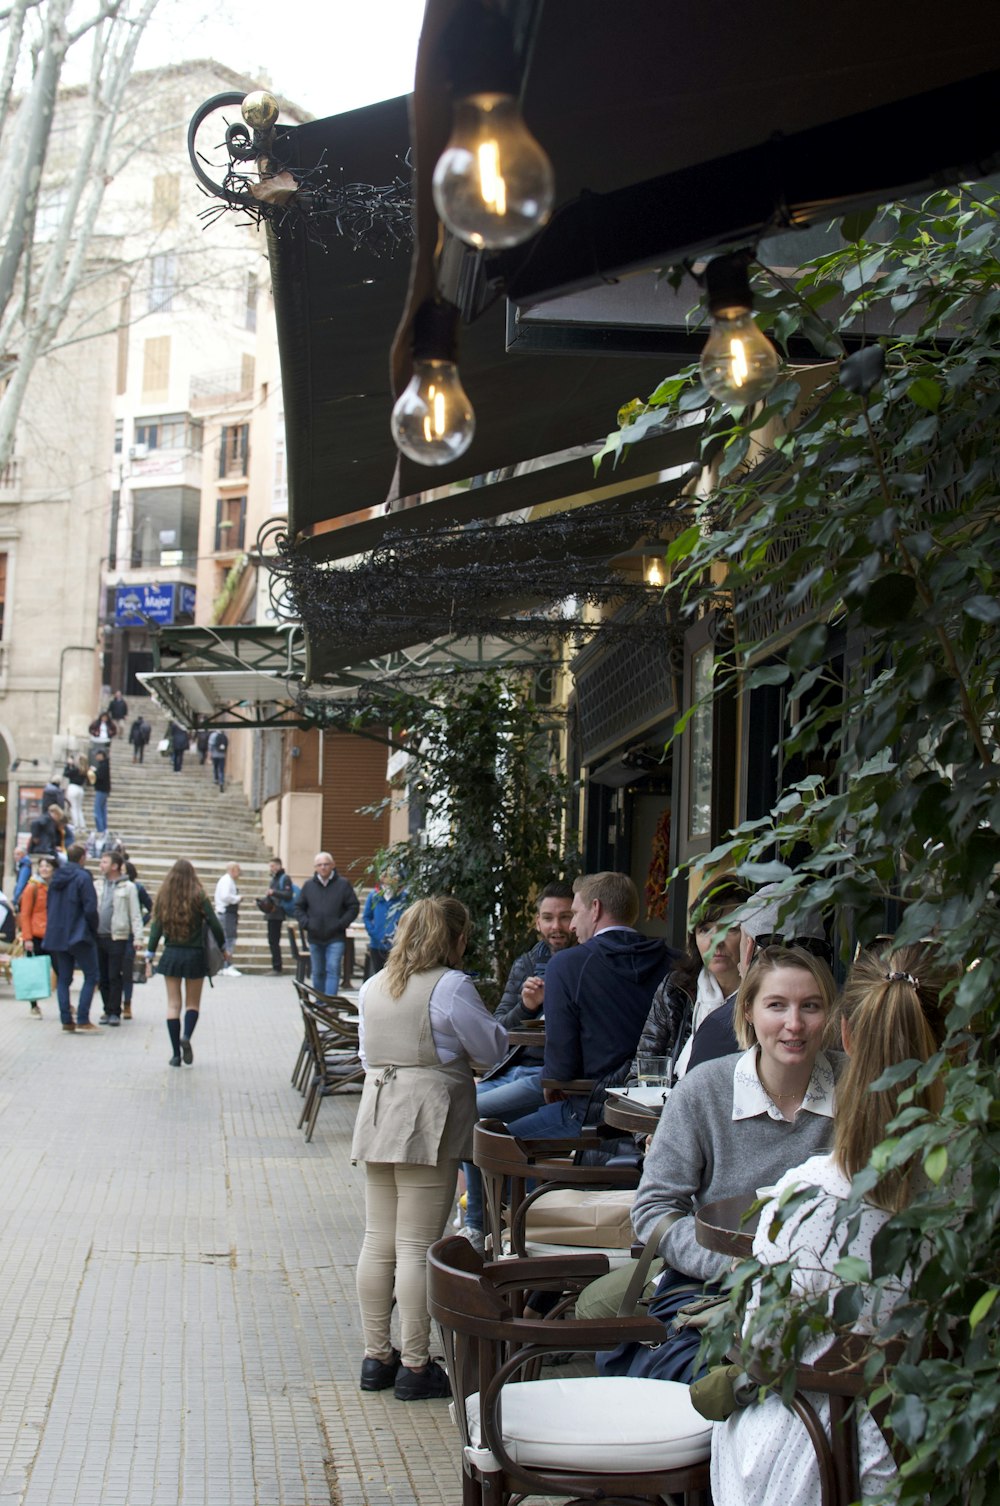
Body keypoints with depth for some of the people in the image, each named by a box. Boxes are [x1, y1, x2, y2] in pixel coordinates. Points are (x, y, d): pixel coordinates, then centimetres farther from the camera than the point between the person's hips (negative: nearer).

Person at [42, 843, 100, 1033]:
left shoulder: (56, 877, 9)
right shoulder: (83, 877, -13)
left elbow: (49, 906, 14)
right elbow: (90, 909, -16)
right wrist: (93, 931, -2)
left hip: (57, 936, 7)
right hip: (79, 936, -7)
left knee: (63, 979, 11)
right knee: (91, 977, 0)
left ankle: (66, 1020, 9)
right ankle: (82, 1021, -7)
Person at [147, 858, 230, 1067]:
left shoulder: (164, 897, -1)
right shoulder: (198, 897, -7)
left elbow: (156, 927, 0)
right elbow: (214, 924, -6)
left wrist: (150, 954, 7)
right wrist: (223, 948, 7)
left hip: (171, 955, 1)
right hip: (194, 955, -1)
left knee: (173, 1004, 7)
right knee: (193, 1003, 11)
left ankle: (176, 1054, 4)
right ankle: (186, 1036, -17)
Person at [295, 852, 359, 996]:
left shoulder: (343, 884, -2)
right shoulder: (308, 885, 6)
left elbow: (354, 907, 0)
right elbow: (299, 908, 13)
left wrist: (341, 924, -10)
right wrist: (306, 924, -3)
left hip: (335, 938, -3)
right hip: (315, 938, 3)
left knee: (333, 970, -12)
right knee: (318, 972, 12)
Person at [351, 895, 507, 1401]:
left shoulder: (374, 986, 12)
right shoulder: (450, 986, -9)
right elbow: (492, 1048, -4)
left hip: (378, 1113, 7)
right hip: (428, 1121, -6)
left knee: (378, 1242, 11)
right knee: (416, 1249, -3)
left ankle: (376, 1357, 18)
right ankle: (415, 1366, 3)